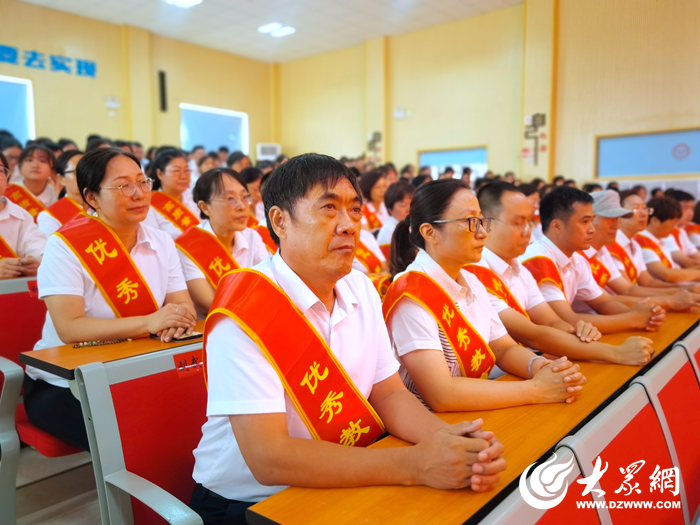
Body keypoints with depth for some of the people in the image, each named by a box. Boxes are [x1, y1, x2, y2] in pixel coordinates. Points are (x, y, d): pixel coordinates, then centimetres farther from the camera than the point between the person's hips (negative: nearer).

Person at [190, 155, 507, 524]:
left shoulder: (361, 290, 1)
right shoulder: (245, 310, -21)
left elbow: (388, 393, 2)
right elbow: (268, 458, -25)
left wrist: (446, 436, -18)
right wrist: (413, 465, -28)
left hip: (345, 488, 6)